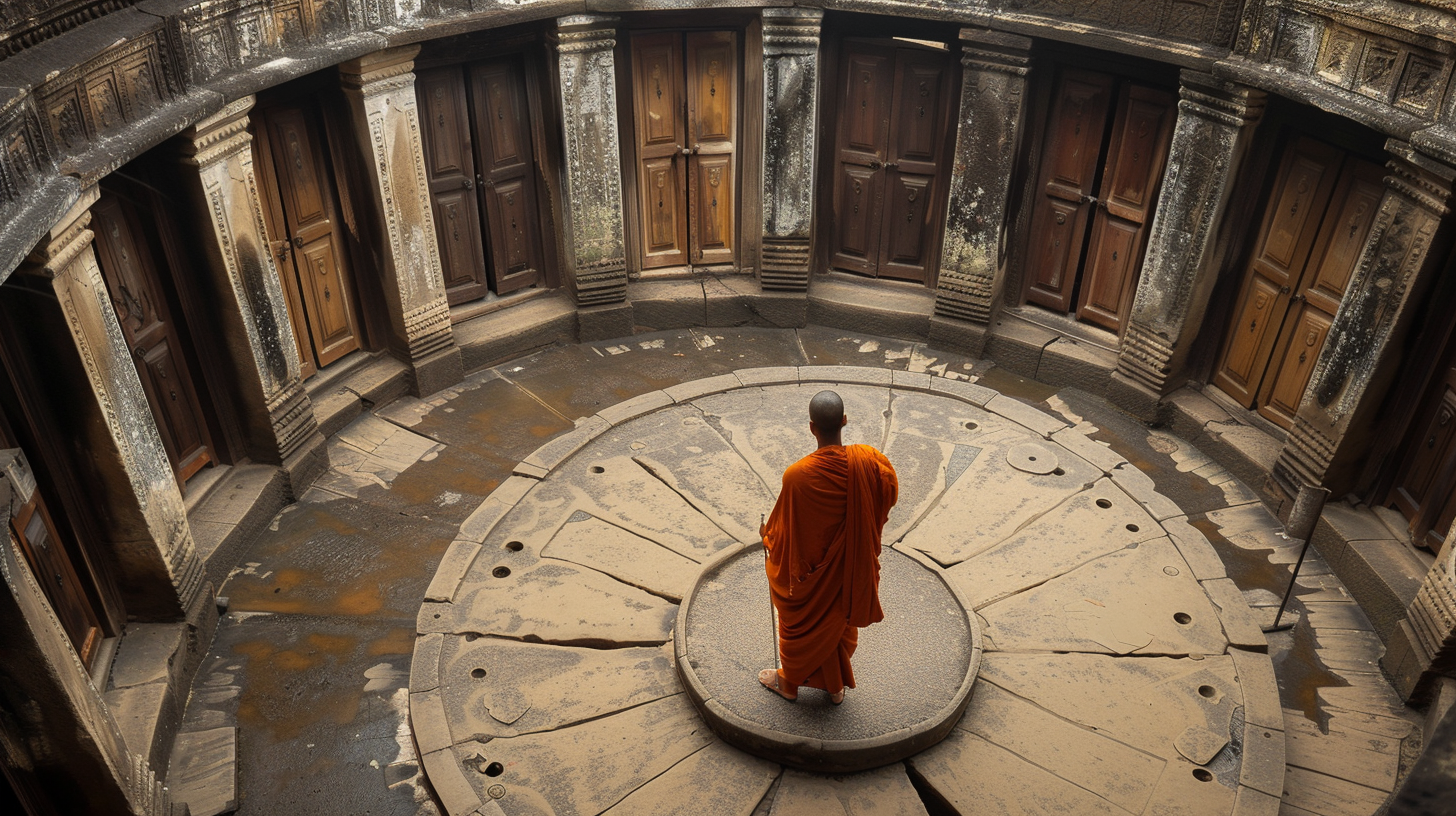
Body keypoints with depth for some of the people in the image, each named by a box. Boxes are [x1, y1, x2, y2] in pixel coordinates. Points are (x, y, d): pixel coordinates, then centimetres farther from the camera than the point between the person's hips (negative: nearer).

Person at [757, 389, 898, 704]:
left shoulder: (797, 476, -35)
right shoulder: (869, 461, -25)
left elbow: (783, 530, -20)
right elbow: (889, 494, -3)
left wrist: (767, 533, 3)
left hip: (810, 574, -3)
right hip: (851, 568, 3)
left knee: (800, 625, 24)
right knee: (841, 622, 29)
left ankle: (789, 682, 48)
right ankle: (836, 685, 49)